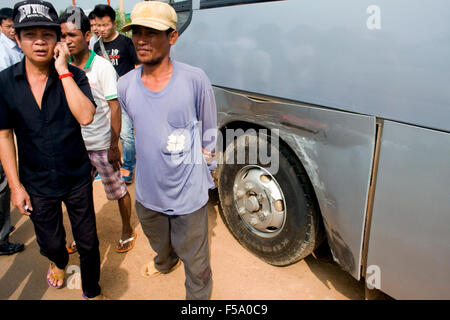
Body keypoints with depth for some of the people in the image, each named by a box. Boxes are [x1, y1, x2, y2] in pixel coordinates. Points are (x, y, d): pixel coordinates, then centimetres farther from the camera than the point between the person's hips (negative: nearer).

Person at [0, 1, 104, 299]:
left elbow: (86, 117, -28)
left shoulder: (74, 75, -11)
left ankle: (92, 290, 39)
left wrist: (63, 71, -27)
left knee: (88, 241, 12)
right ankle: (59, 261, 59)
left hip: (77, 178, -1)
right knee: (50, 241, 22)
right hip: (37, 183, 2)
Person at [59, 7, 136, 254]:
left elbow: (115, 107, -13)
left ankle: (127, 232, 30)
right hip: (75, 145, 5)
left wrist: (114, 145, -16)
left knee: (117, 190, 9)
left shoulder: (102, 67, -11)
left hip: (101, 145, -5)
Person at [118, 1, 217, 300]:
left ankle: (199, 296, 39)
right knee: (159, 242, 32)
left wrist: (203, 168, 0)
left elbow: (209, 132, -3)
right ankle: (165, 263, 65)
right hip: (147, 192, 5)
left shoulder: (194, 79, -15)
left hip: (188, 194, -4)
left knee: (195, 260, 11)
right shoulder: (125, 85, -4)